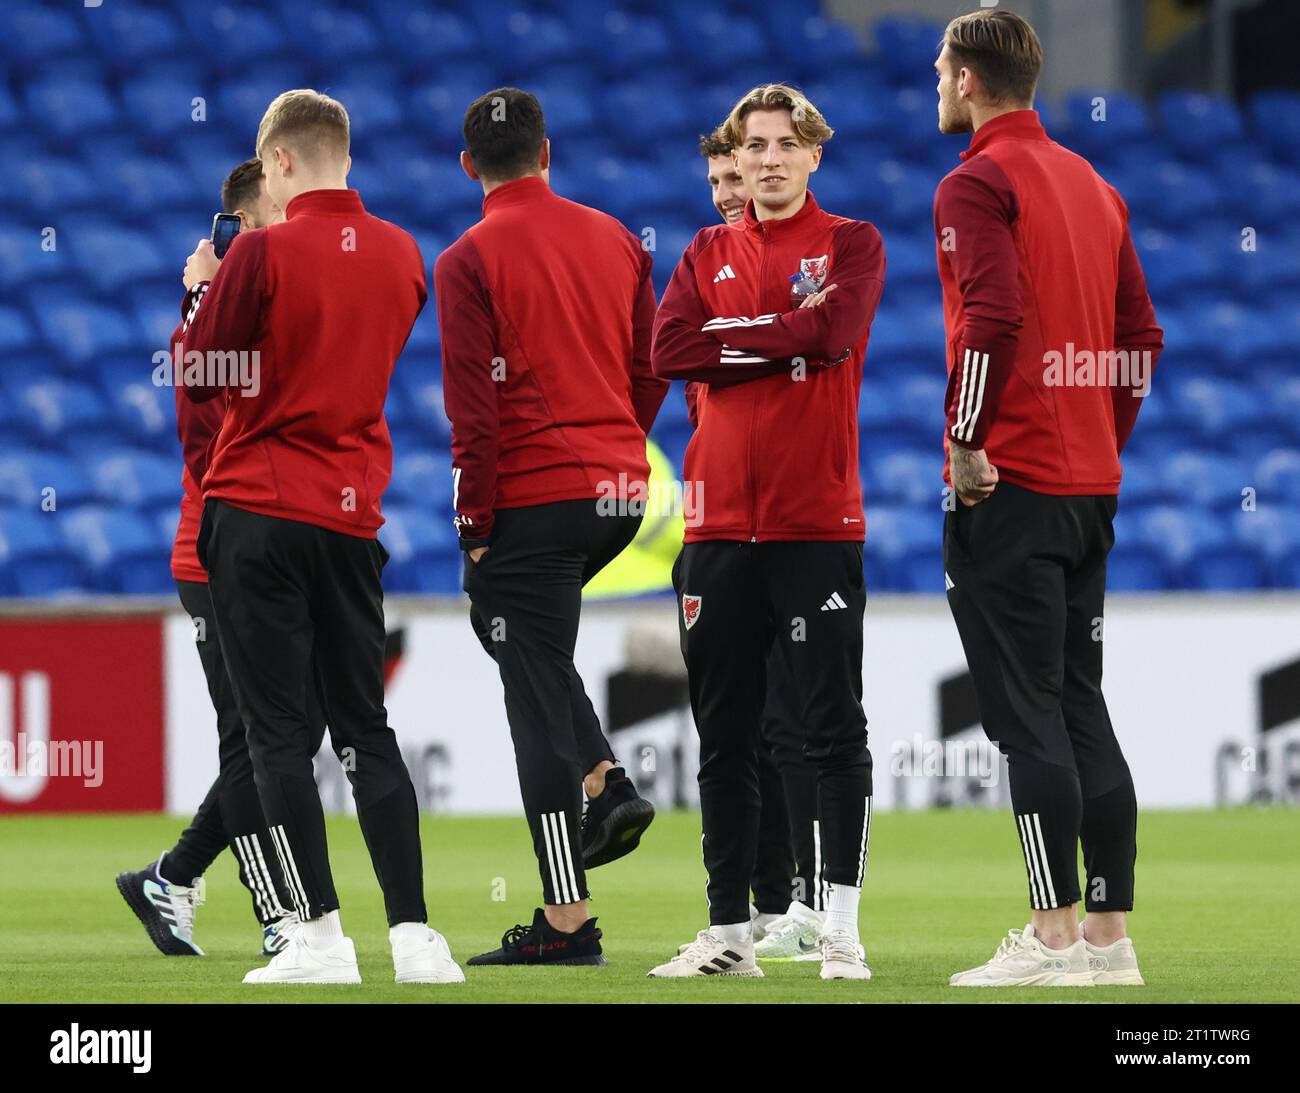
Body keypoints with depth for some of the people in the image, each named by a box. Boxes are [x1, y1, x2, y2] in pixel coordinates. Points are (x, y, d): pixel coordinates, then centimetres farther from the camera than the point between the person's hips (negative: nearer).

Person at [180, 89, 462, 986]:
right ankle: (413, 934, 3)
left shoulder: (261, 254, -12)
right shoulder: (402, 255, 5)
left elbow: (202, 379, -8)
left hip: (258, 510, -5)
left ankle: (320, 936, -7)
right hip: (353, 514, 5)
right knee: (367, 730, 10)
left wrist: (204, 290, 8)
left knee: (278, 732, -2)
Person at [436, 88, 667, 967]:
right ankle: (608, 785, 9)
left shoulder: (471, 260, -7)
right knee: (522, 632, 28)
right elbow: (653, 369, 11)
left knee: (538, 694, -2)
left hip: (533, 498, -6)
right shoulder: (615, 240, 9)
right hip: (621, 494, 6)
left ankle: (567, 921, -2)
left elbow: (473, 407, -11)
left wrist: (474, 520, -6)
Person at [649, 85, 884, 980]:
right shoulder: (708, 256, 14)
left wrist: (733, 337, -6)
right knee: (725, 737, 7)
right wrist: (786, 338, -8)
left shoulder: (851, 244, 4)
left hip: (818, 525, -4)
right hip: (721, 527, 4)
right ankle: (729, 933, 12)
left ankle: (842, 930, -3)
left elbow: (836, 326, -16)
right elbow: (671, 351, -2)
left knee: (835, 729, -5)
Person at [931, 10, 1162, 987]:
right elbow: (1141, 335, 16)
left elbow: (993, 317, -24)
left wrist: (965, 440, -17)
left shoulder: (978, 184, -10)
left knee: (1026, 715, -7)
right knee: (1081, 710, 11)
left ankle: (1055, 940, -9)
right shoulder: (1091, 185, 16)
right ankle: (1110, 936, 11)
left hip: (1007, 484, -8)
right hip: (1090, 485, 8)